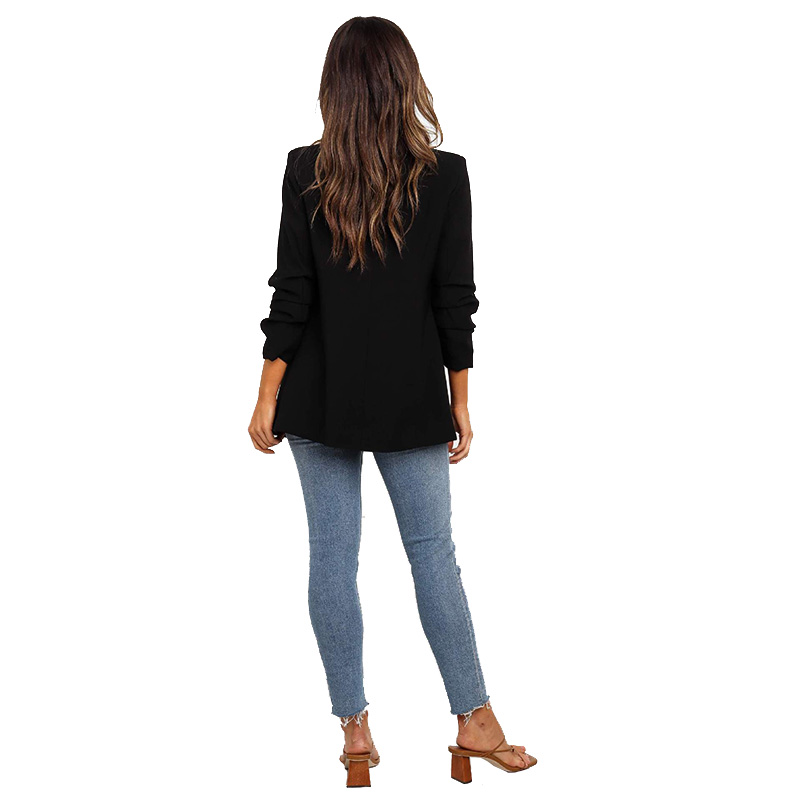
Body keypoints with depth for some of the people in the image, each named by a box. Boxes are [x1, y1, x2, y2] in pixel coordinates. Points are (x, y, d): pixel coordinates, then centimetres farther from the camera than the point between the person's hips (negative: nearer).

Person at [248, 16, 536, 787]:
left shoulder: (305, 170, -6)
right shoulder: (445, 175, -6)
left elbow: (292, 293, -6)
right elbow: (455, 300, -4)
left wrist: (267, 399, 0)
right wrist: (460, 400, 4)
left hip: (321, 396, 0)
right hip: (410, 398, 0)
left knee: (332, 554, 7)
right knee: (433, 551, 9)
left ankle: (354, 729, 15)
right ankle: (474, 721, 16)